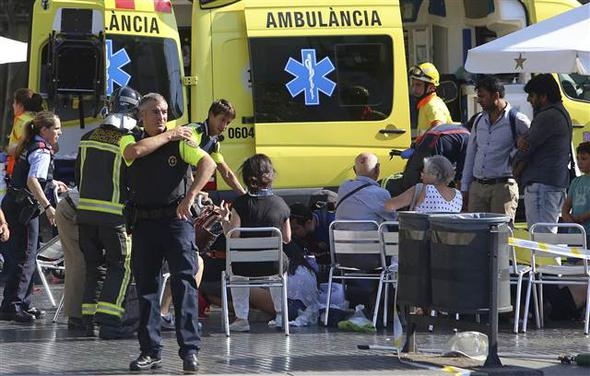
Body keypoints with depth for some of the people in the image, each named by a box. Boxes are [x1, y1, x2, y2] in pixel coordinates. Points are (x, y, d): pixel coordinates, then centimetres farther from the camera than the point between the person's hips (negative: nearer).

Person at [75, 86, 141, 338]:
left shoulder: (89, 138, 7)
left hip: (85, 212, 5)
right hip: (114, 214, -5)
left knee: (93, 266, 15)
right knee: (120, 267, 3)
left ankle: (90, 318, 13)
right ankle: (109, 321, -7)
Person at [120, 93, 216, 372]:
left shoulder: (181, 141, 3)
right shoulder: (131, 140, 9)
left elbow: (208, 164, -11)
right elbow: (134, 152, -15)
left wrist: (189, 197, -21)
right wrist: (169, 136, -7)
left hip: (176, 218, -3)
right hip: (143, 221, 3)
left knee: (184, 282, -9)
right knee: (146, 284, 6)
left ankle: (189, 349, -9)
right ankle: (150, 351, 12)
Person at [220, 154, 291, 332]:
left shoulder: (241, 203, -9)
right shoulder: (280, 203, -2)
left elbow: (233, 235, -10)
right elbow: (287, 238, 6)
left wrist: (224, 219, 6)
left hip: (247, 267, -1)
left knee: (234, 268, 34)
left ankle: (241, 318, 27)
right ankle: (281, 315, 36)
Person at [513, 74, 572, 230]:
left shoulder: (547, 117, -14)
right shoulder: (561, 113, 20)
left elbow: (527, 148, -10)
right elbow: (530, 140, 18)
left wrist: (516, 172, 6)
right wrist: (522, 139, -5)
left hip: (542, 184, -11)